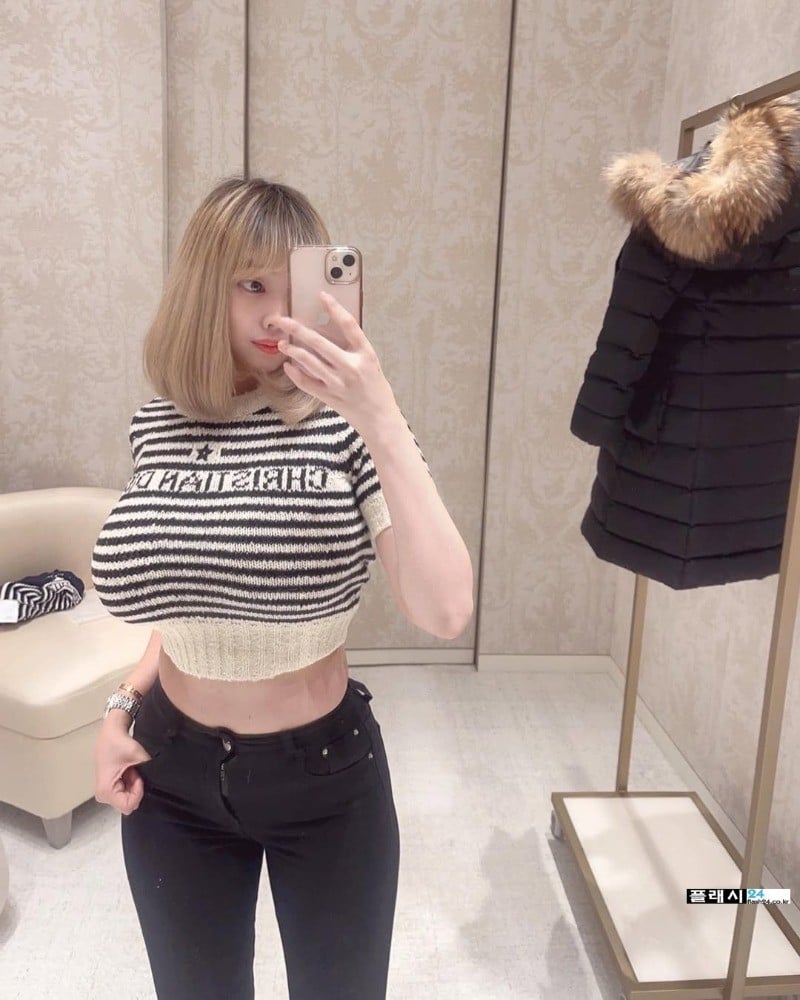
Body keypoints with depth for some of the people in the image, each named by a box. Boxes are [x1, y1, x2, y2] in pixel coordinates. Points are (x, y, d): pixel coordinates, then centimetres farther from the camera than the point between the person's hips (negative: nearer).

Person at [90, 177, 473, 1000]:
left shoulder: (345, 425, -17)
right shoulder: (156, 427, -4)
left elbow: (445, 612, -30)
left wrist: (385, 425, -36)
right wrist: (122, 705, 0)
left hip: (324, 776, -3)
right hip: (173, 776, 4)